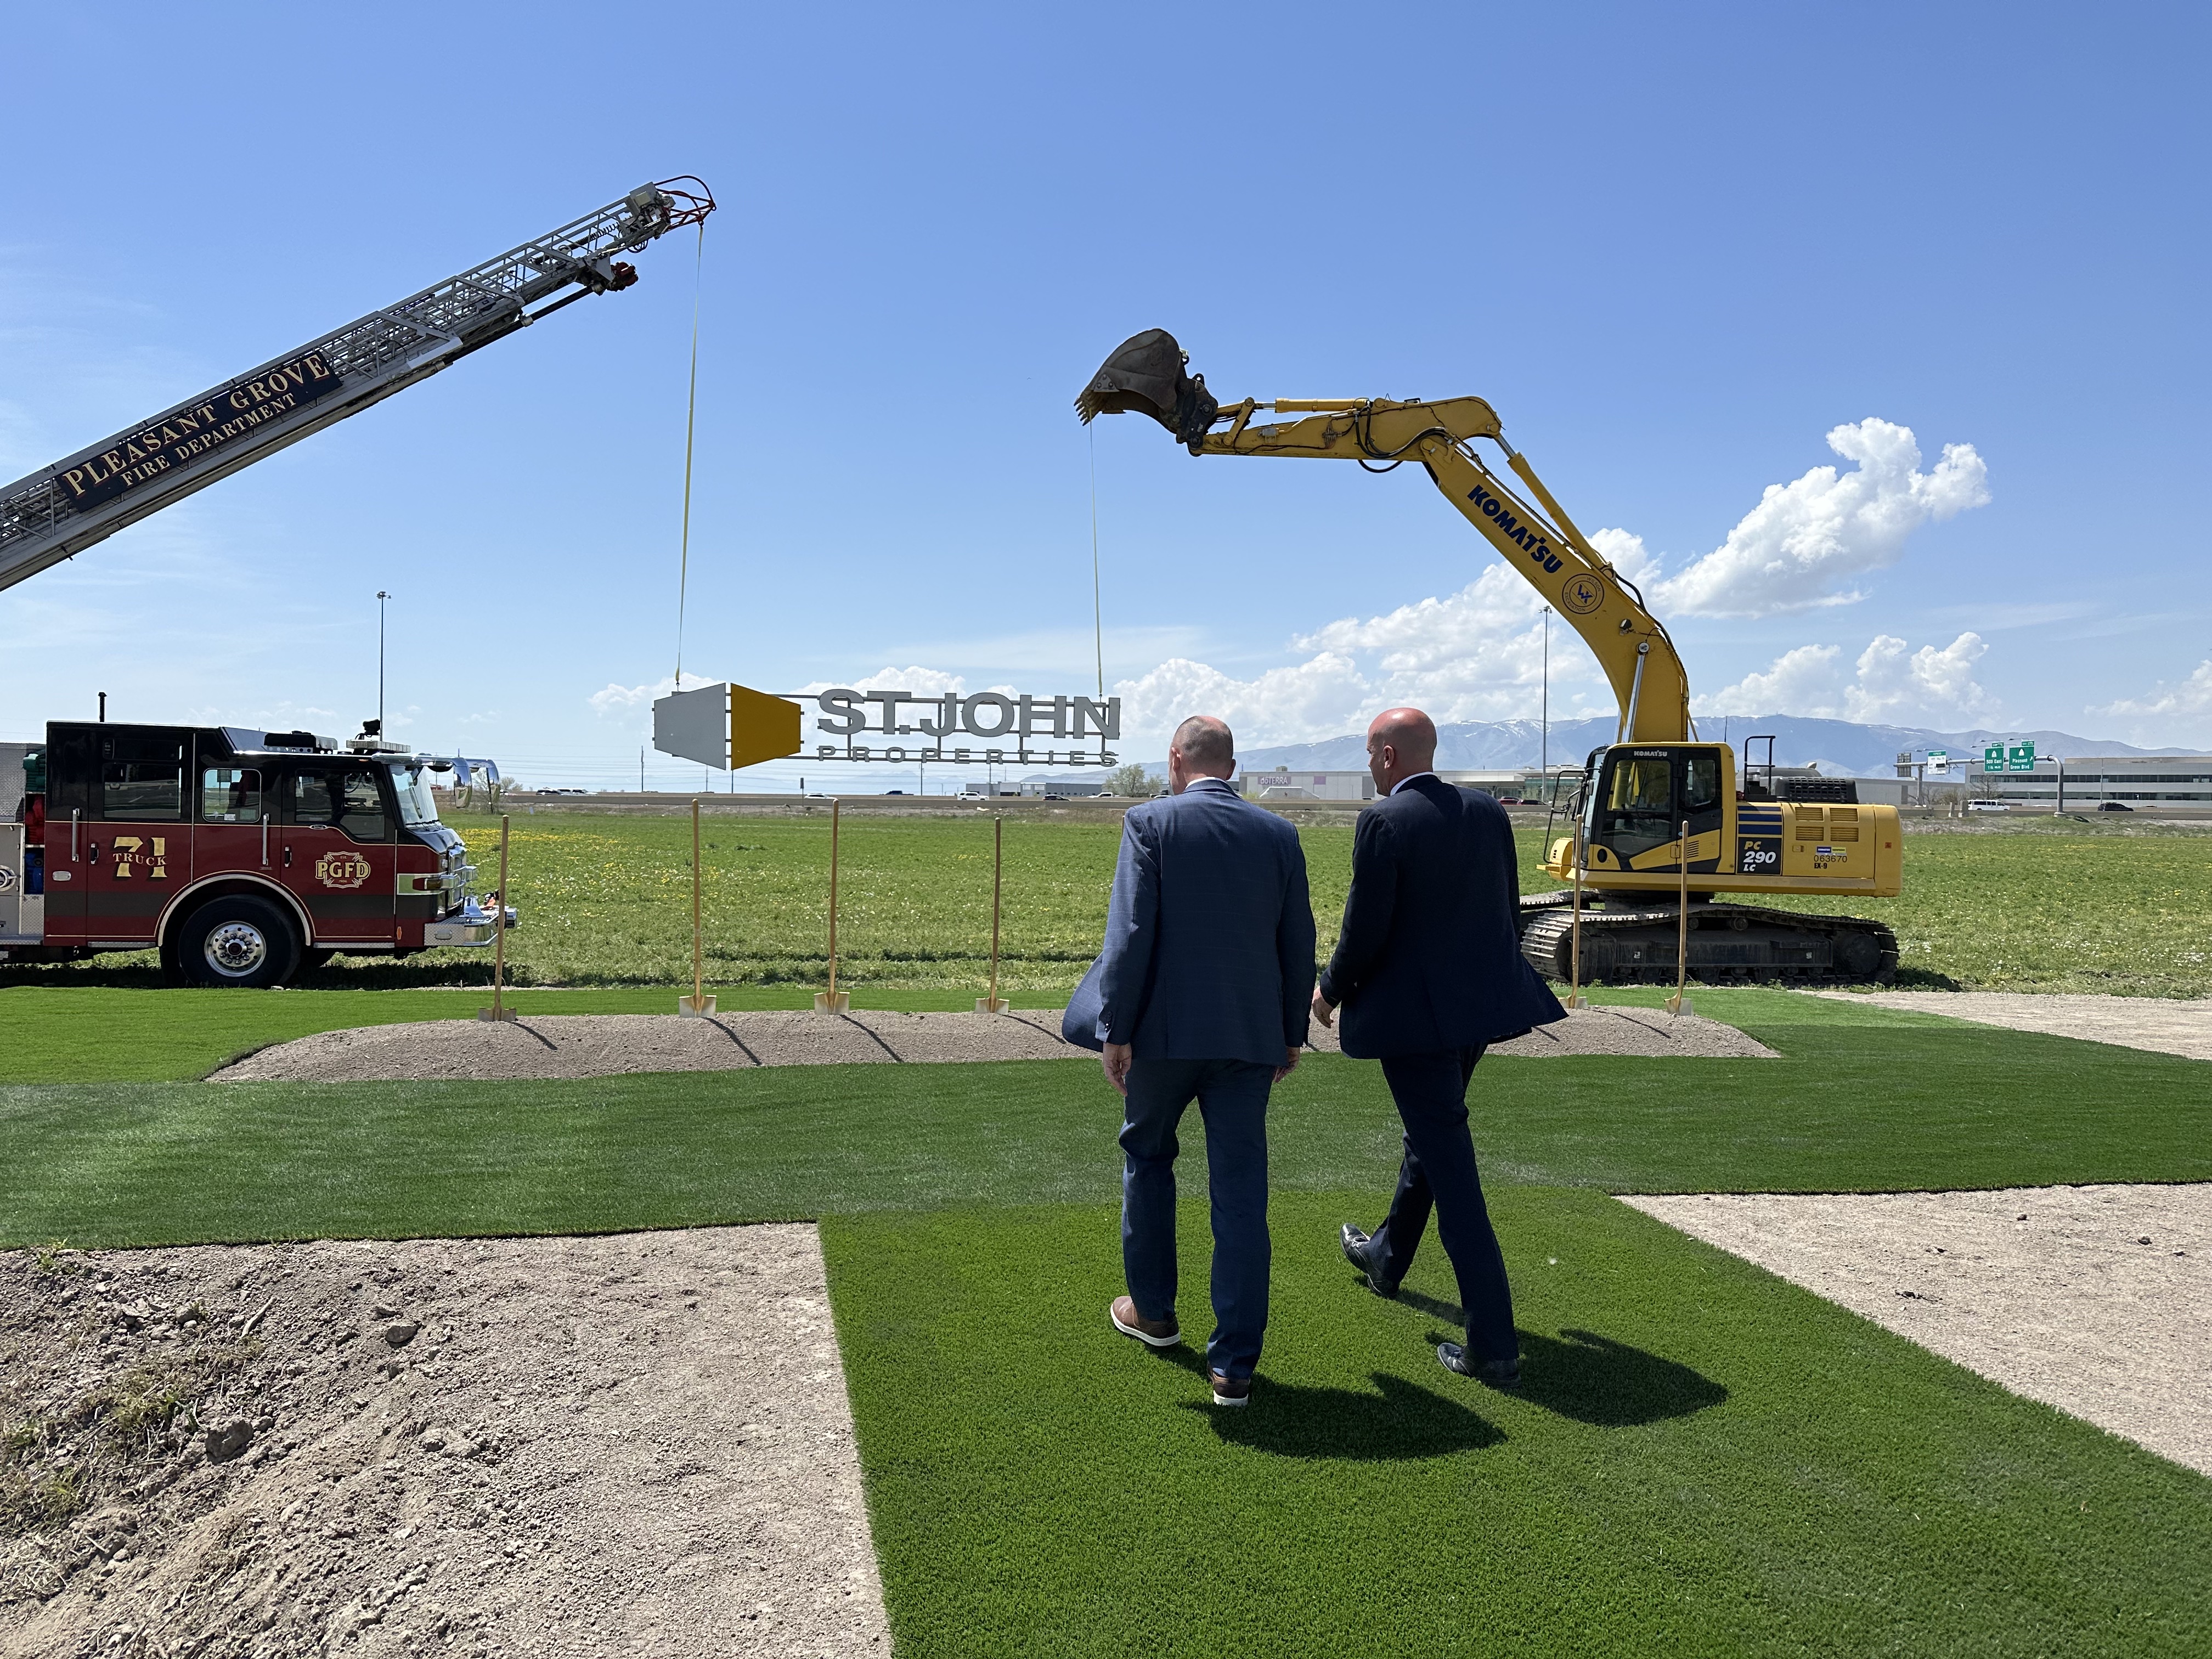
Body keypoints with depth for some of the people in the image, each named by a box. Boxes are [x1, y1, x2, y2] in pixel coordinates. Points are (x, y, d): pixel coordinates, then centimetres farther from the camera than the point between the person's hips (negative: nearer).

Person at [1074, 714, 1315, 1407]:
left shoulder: (1151, 823, -7)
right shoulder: (1279, 835, 4)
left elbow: (1131, 933, -13)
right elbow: (1299, 943, 8)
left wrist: (1115, 1031, -9)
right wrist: (1292, 1031, 17)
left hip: (1166, 1031, -2)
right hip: (1251, 1037, 3)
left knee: (1147, 1154, 22)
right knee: (1241, 1193, 5)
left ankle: (1152, 1310, 34)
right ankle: (1233, 1364, 7)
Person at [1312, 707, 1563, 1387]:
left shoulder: (1384, 821, -16)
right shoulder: (1487, 811, 4)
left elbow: (1365, 930, -16)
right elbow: (1510, 911, 10)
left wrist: (1330, 990, 2)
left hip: (1414, 1012, -8)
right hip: (1481, 1002, 8)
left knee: (1450, 1165, -3)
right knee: (1431, 1133, 26)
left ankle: (1493, 1345, 0)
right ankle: (1387, 1257, 49)